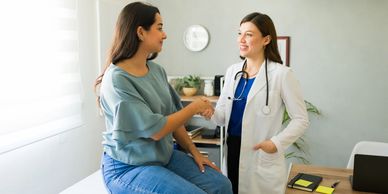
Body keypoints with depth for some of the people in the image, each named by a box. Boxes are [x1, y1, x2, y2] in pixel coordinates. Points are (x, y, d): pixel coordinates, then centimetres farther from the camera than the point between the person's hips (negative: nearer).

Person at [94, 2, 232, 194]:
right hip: (128, 167, -7)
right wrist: (195, 107, -12)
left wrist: (194, 152, 4)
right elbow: (155, 130, -22)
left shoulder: (157, 70, 3)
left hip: (164, 156, 7)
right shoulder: (117, 79, -20)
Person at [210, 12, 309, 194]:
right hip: (233, 150, 5)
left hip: (262, 156, -5)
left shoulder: (281, 74, -11)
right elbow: (223, 116, 7)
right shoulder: (232, 71, 6)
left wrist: (277, 142, -20)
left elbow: (301, 119, -8)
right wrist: (209, 112, -15)